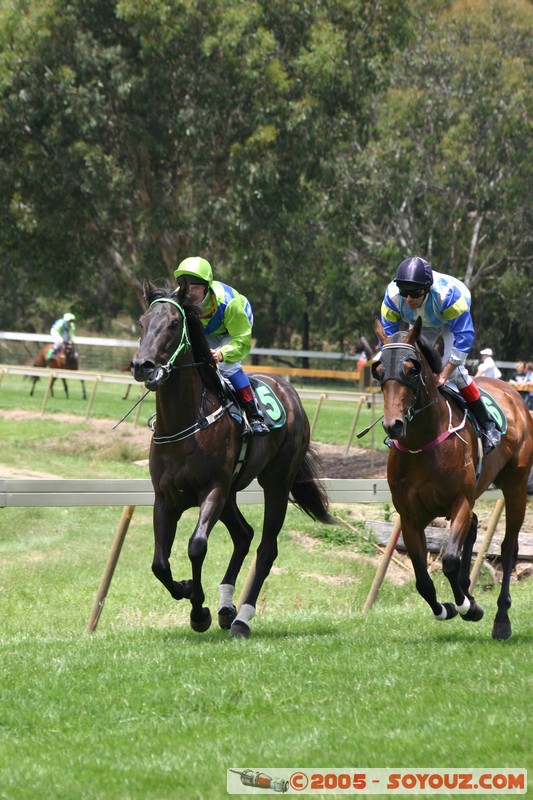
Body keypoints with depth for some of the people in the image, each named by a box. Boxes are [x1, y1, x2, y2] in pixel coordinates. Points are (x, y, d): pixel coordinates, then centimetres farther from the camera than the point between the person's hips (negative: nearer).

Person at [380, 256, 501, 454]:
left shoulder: (448, 293, -44)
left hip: (453, 320, -4)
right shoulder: (392, 295, -34)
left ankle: (487, 424, -11)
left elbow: (464, 336, -39)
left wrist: (443, 375, -38)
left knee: (453, 368, -21)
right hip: (420, 324, 4)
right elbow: (387, 334, -22)